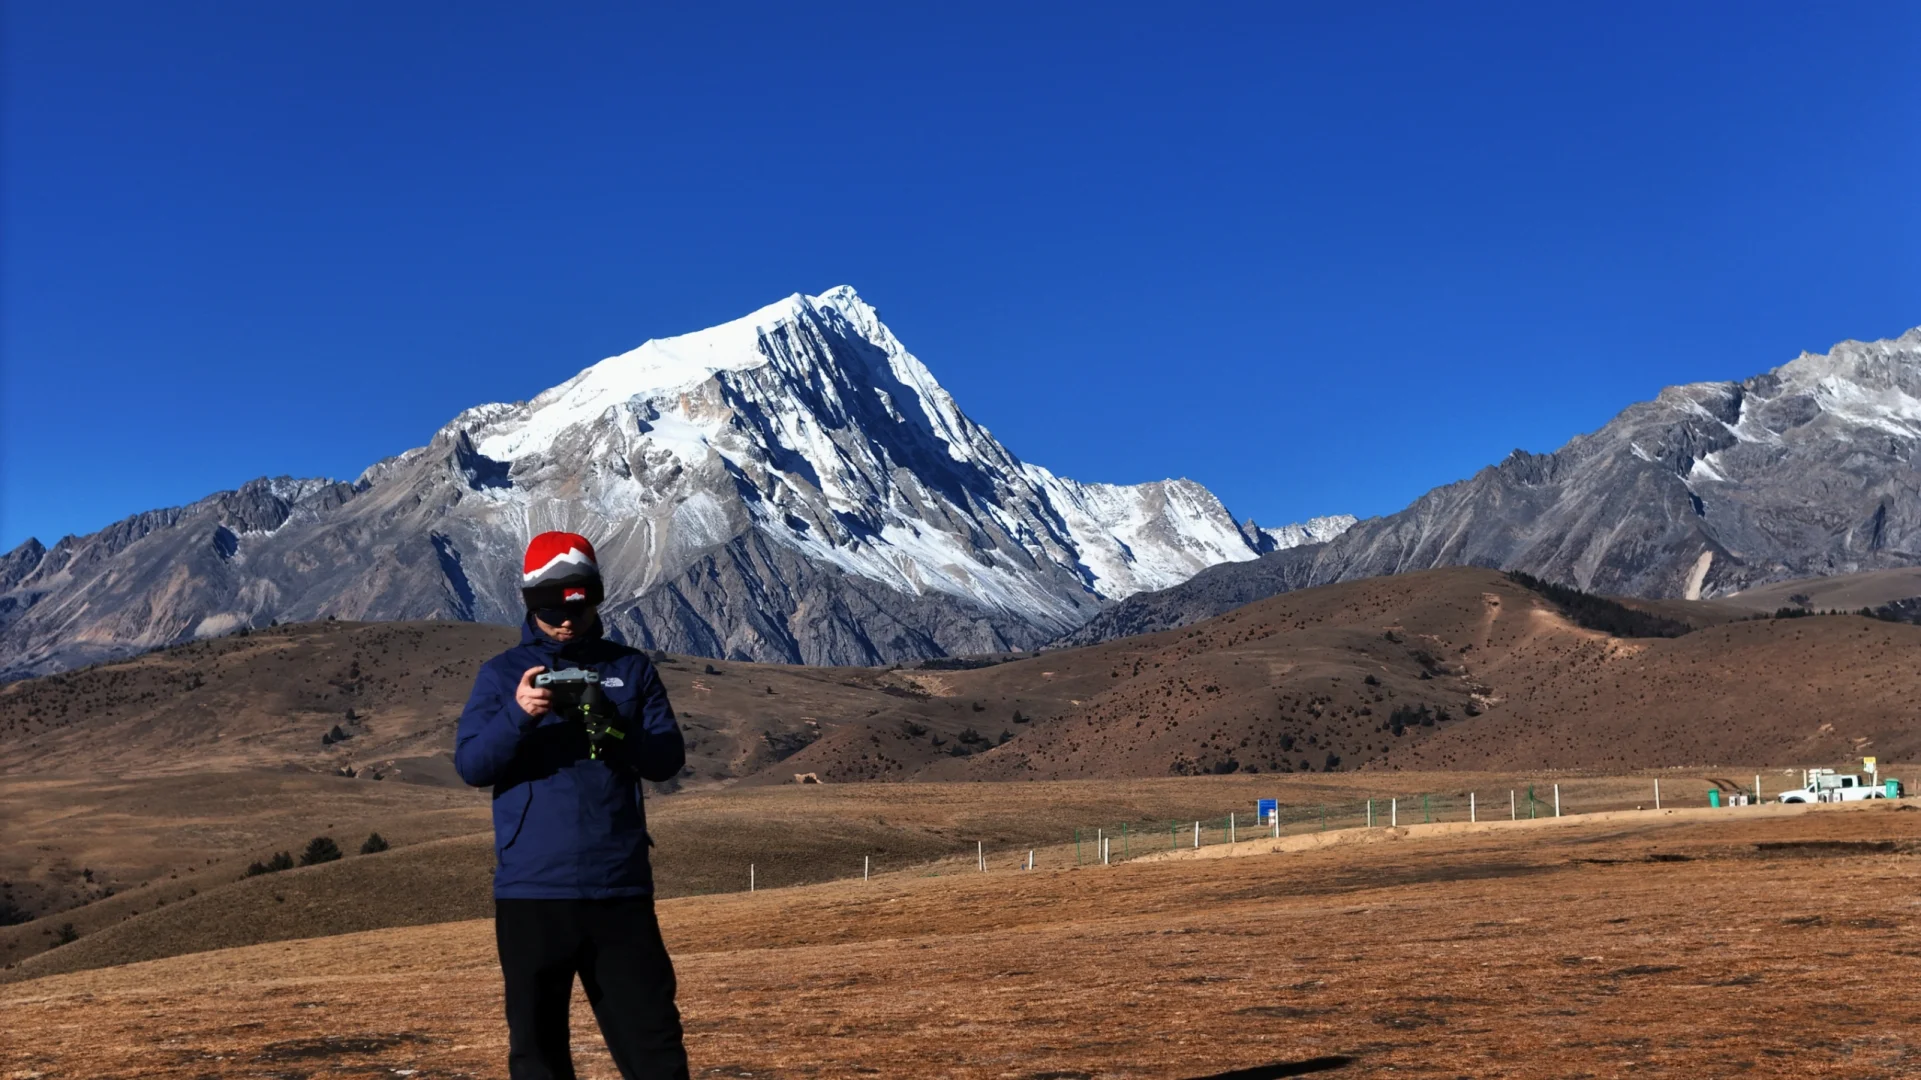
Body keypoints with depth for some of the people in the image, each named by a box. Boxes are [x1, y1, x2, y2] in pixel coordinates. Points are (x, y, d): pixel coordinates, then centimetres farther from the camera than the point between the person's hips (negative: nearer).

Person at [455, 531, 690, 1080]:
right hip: (530, 888, 0)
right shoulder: (501, 673, 6)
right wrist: (518, 715, -22)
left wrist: (616, 730, -19)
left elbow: (669, 758, 1)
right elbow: (470, 764, -4)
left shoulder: (631, 668, 8)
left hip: (620, 886, 0)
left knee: (652, 1035, 2)